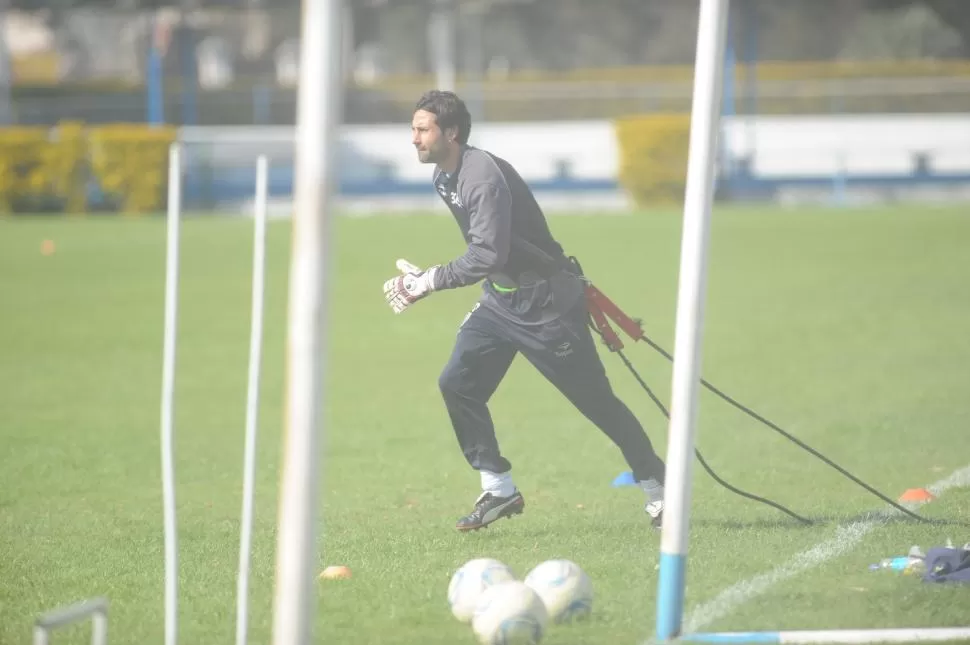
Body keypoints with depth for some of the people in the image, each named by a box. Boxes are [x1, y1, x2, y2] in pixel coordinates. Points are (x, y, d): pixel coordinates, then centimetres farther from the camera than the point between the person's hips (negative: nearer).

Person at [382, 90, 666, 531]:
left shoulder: (483, 177, -26)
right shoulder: (443, 177, 5)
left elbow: (487, 257, -32)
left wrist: (428, 282, -27)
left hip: (544, 301, -9)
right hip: (500, 298, 9)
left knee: (595, 399, -1)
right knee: (456, 383, -2)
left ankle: (656, 486, 13)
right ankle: (498, 490, 8)